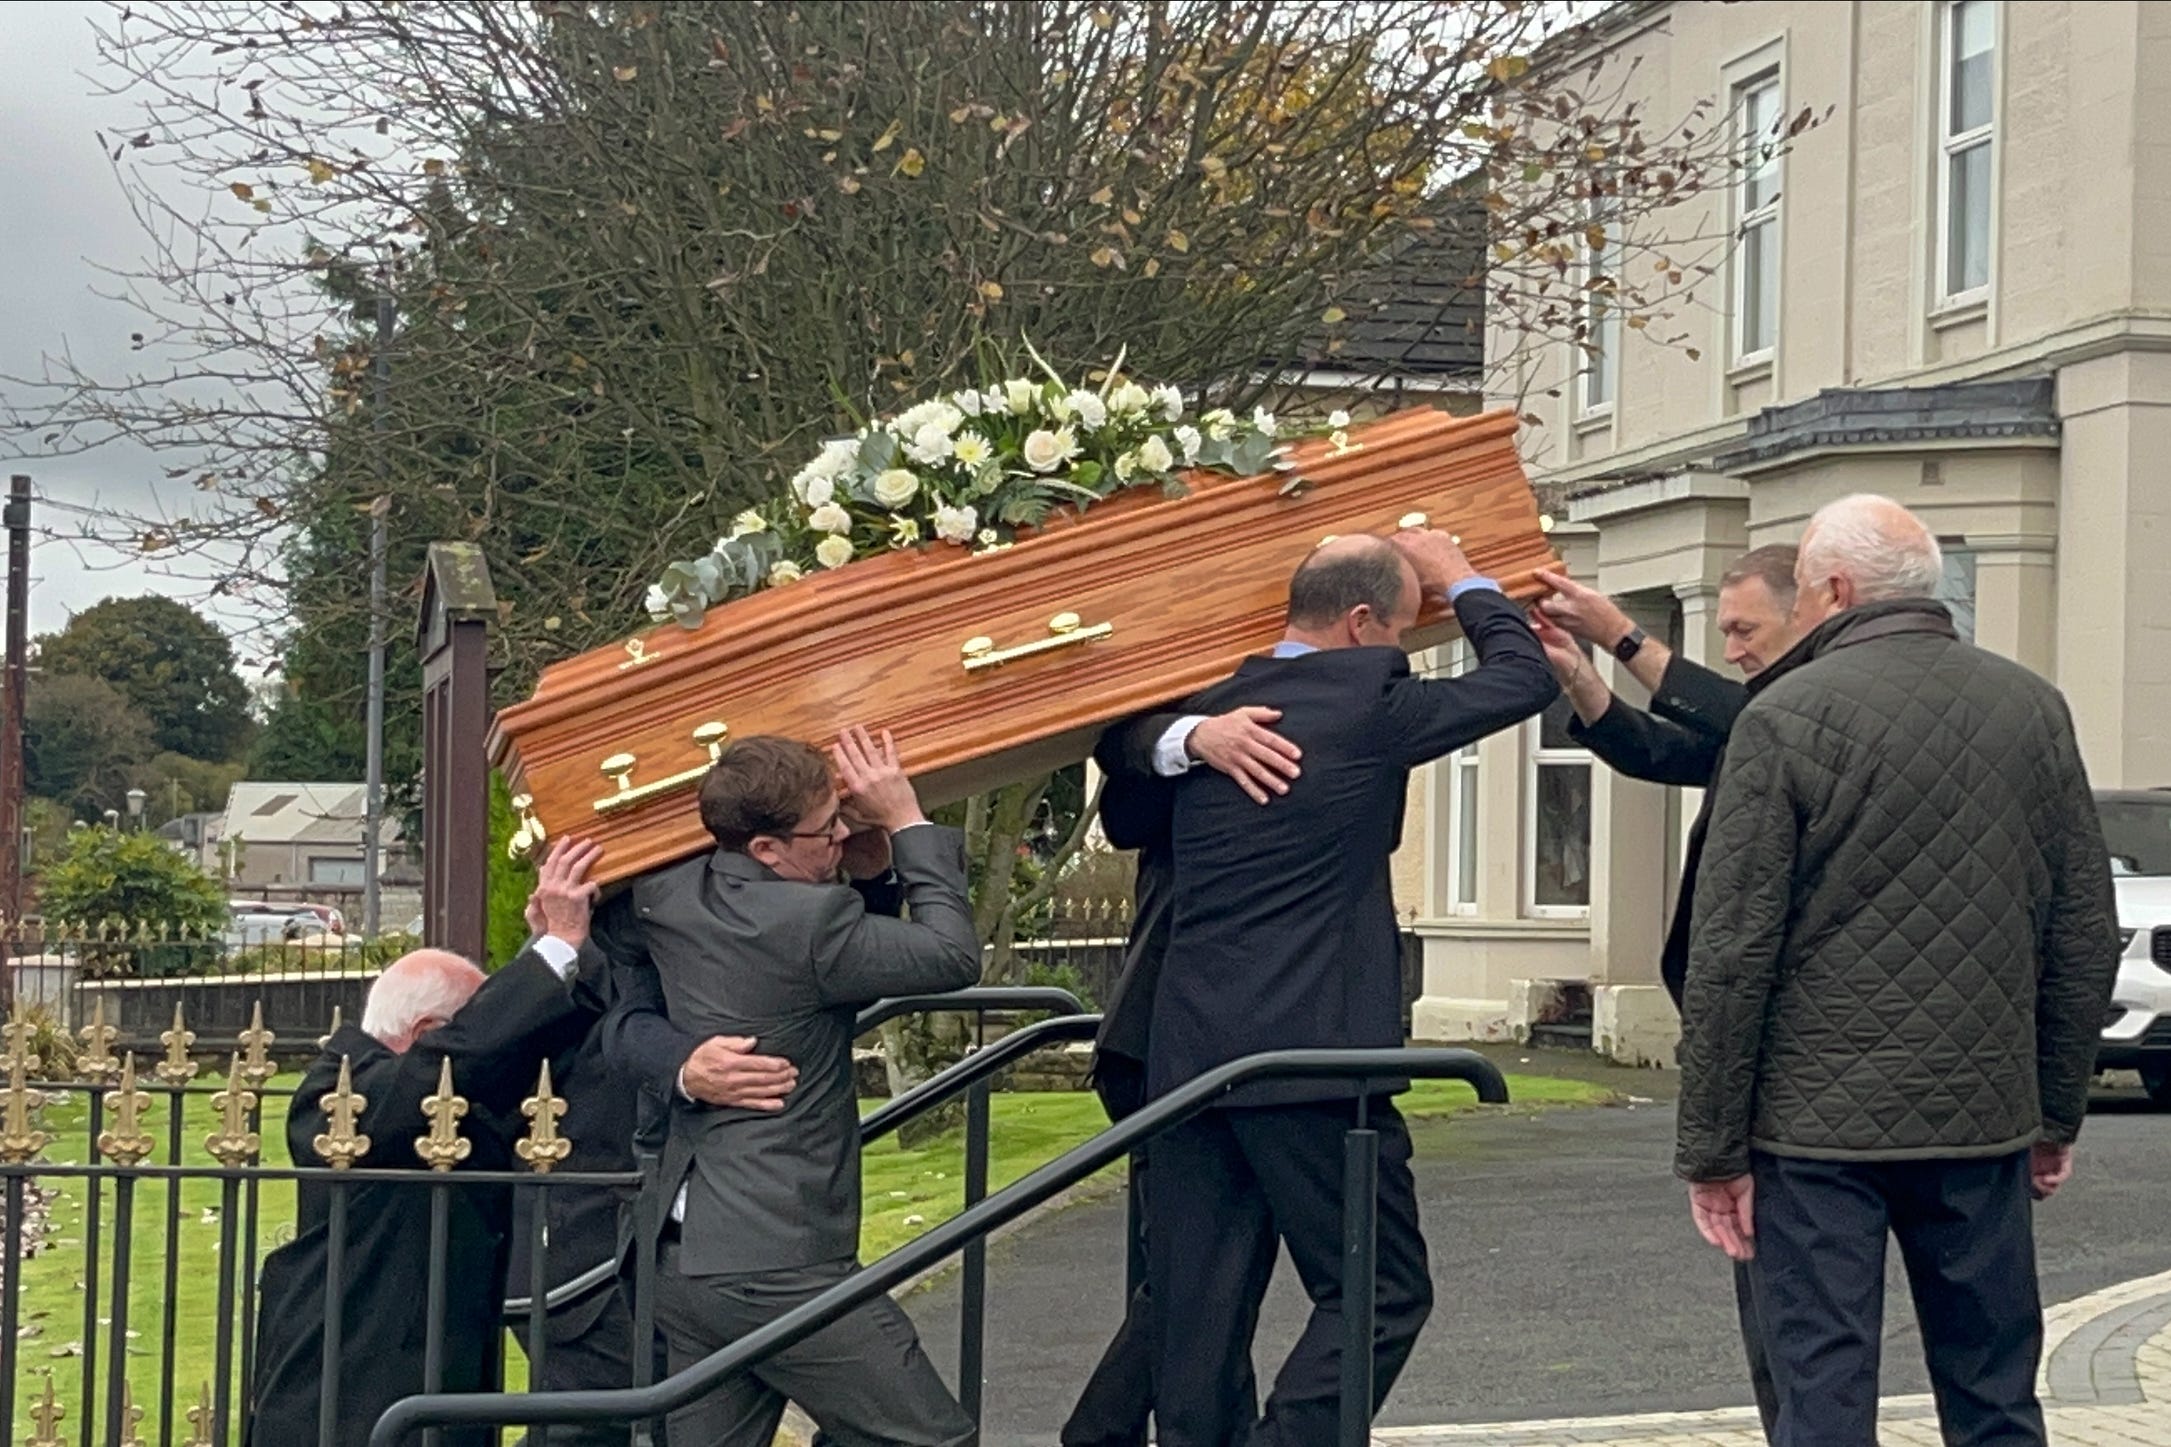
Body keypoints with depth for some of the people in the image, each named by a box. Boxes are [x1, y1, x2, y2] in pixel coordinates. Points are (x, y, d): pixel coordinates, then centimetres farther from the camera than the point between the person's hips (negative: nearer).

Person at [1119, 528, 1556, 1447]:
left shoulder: (1206, 708, 11)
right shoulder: (1369, 703, -6)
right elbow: (1525, 676, 7)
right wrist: (1459, 579, 20)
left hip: (1187, 1057, 7)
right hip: (1312, 1056, -7)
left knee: (1200, 1314, 10)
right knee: (1380, 1291, 2)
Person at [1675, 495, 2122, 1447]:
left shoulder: (1788, 717, -7)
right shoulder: (2033, 708, 6)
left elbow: (1732, 950, -10)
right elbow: (2086, 932, 9)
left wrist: (1713, 1147, -5)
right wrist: (2059, 1113, 17)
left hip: (1820, 1120, -4)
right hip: (1983, 1119, 4)